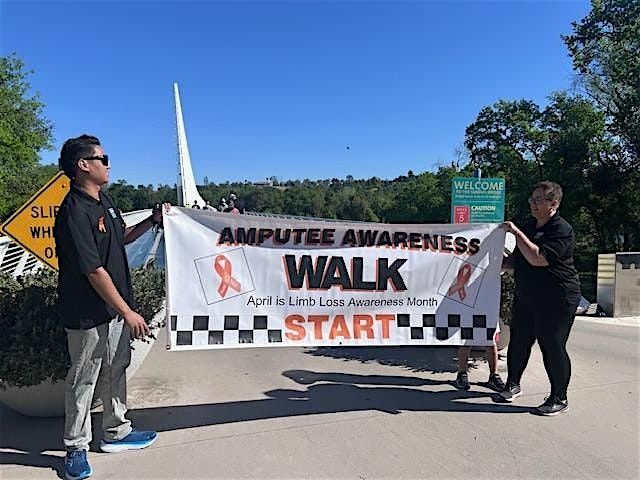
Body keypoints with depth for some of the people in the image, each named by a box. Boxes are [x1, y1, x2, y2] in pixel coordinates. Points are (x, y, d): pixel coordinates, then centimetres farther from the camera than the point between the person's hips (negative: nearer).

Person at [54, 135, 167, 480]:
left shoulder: (104, 201, 6)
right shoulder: (74, 212, -23)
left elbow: (121, 238, 20)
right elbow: (94, 271, -24)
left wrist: (152, 220, 5)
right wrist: (128, 313, -21)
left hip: (115, 308, 9)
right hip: (88, 314, -9)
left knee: (117, 369, 19)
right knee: (83, 379, 8)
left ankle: (116, 432, 36)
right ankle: (75, 448, 27)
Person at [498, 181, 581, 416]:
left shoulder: (562, 230, -14)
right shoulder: (529, 227, 13)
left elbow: (538, 258, -26)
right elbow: (517, 258, 26)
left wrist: (517, 233, -22)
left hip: (556, 301, -8)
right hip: (525, 297, 8)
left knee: (553, 348, 1)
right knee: (518, 342, 12)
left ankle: (559, 399, 16)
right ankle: (513, 385, 30)